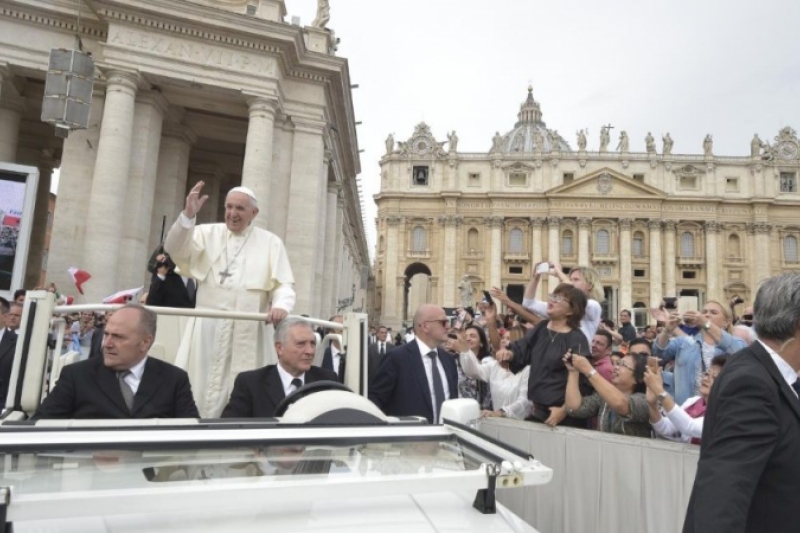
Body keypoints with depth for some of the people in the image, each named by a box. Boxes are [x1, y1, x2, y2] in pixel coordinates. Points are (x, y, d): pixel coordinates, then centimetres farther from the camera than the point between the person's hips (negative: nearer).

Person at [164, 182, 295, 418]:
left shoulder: (271, 243, 8)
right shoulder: (208, 233, 11)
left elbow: (283, 285, 2)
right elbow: (175, 250, -4)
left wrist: (281, 306, -20)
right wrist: (188, 216, -19)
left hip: (248, 331, -1)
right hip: (208, 328, 1)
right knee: (199, 390, 1)